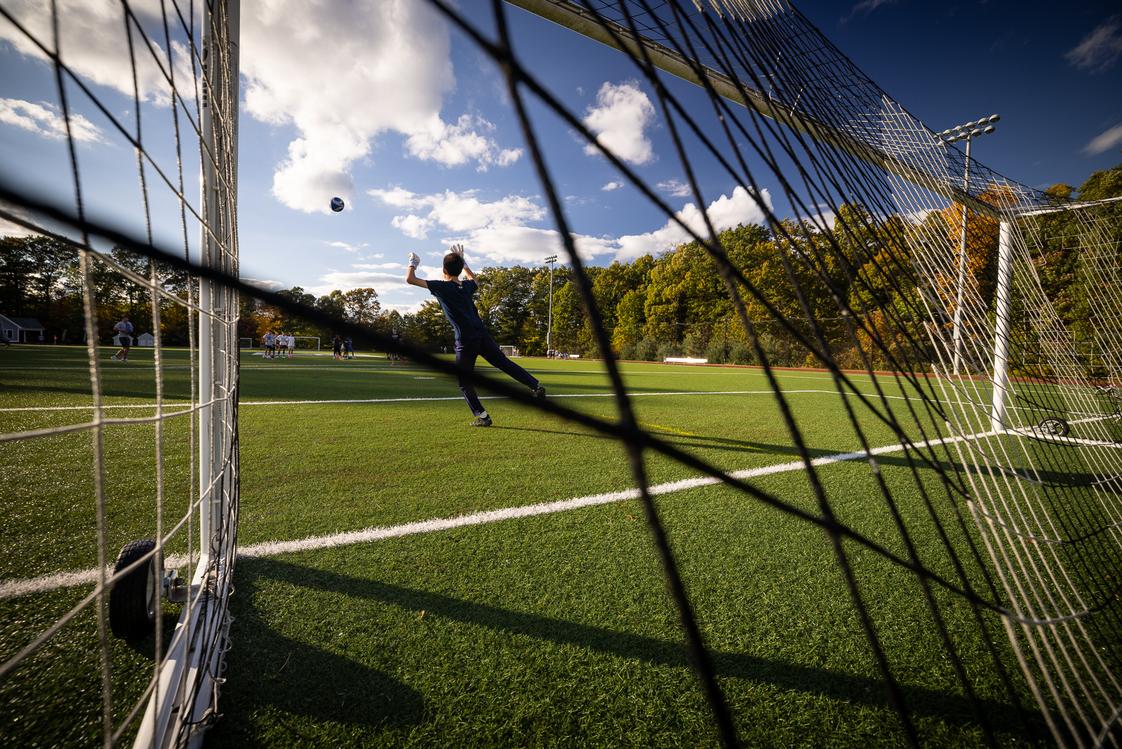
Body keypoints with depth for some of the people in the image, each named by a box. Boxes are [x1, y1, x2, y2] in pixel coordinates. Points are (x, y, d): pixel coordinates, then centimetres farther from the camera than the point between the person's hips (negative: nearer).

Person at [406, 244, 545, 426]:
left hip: (466, 342, -5)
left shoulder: (441, 287, -3)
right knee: (505, 363, 10)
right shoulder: (467, 286, 13)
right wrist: (462, 260, 42)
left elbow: (410, 279, -1)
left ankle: (482, 416, 4)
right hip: (483, 335, 5)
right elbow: (474, 280, 40)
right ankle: (536, 386, 3)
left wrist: (413, 263, 18)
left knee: (464, 382, 7)